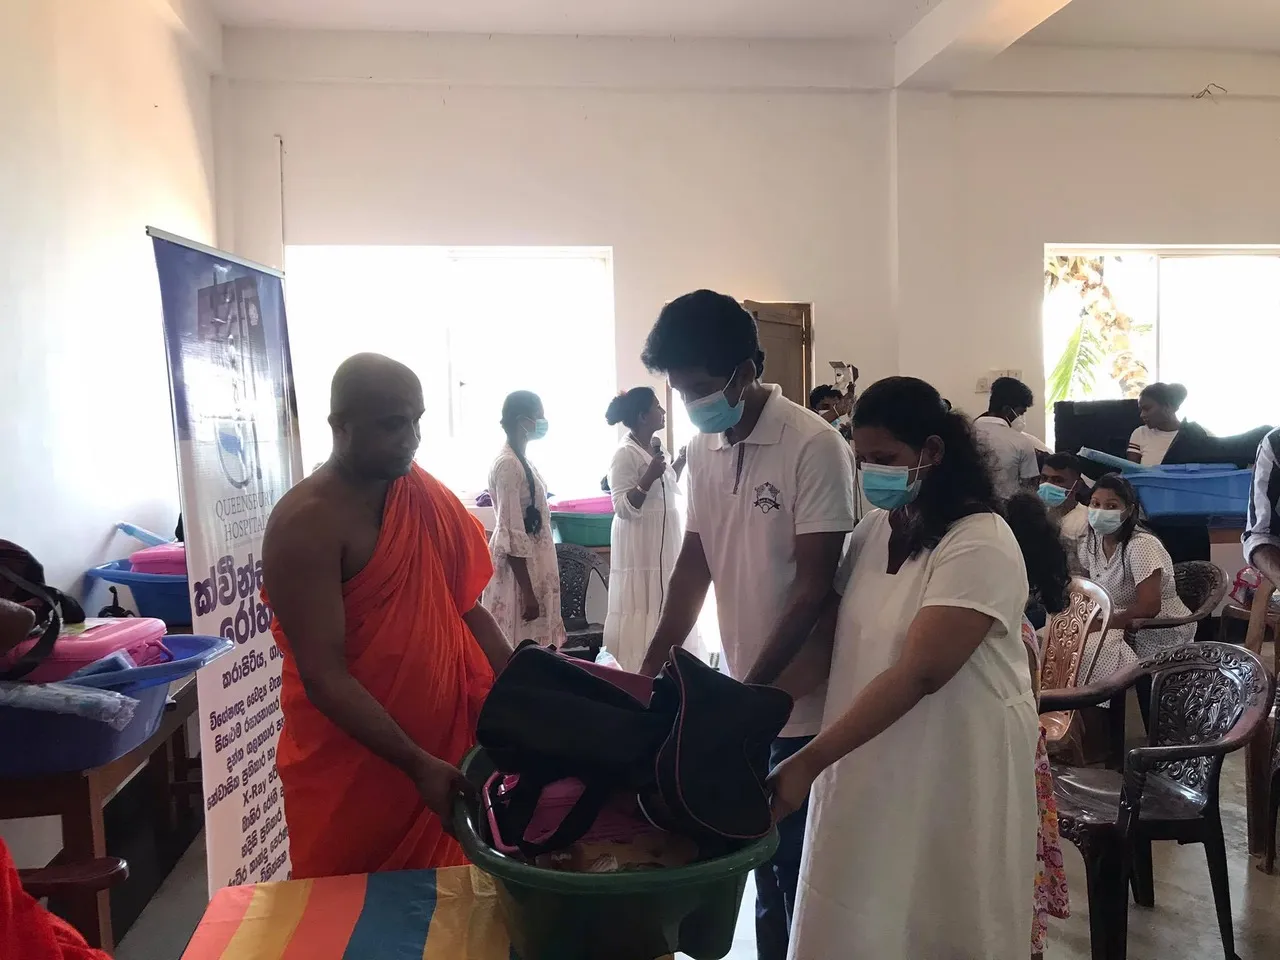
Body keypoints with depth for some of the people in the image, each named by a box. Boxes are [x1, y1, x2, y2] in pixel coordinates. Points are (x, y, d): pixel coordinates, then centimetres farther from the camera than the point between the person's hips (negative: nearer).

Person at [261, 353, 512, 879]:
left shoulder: (422, 493, 2)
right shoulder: (306, 523, -19)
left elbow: (463, 604, 8)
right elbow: (323, 676, -21)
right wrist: (416, 764, -23)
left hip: (444, 742, 6)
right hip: (350, 769, -6)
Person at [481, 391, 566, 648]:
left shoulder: (520, 460, 11)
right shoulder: (508, 465, -18)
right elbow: (512, 536, -23)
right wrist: (528, 592, -23)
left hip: (531, 566, 9)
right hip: (519, 571, -9)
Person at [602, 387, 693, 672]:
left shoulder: (655, 447, 11)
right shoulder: (625, 455, -16)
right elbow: (623, 507, -21)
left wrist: (681, 461, 19)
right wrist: (648, 477, -29)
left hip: (665, 543, 9)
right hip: (641, 548, -9)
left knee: (664, 606, 13)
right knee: (642, 610, -5)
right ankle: (636, 669, 2)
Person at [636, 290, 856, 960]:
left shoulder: (814, 445, -16)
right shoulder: (703, 452, 4)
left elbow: (813, 589, -17)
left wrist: (751, 690, -18)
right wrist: (650, 671, 7)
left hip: (803, 705, -6)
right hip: (743, 700, 6)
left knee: (802, 866, 7)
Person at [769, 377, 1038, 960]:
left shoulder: (980, 545, -18)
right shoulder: (874, 529, 6)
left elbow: (919, 674, -25)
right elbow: (828, 629, 6)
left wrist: (808, 763, -27)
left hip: (954, 770, -6)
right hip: (871, 765, 7)